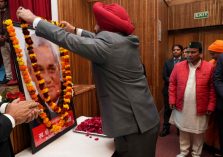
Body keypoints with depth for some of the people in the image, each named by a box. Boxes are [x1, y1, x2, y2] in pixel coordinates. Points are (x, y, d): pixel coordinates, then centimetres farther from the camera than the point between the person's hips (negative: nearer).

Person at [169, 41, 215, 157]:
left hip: (200, 108, -1)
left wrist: (211, 106, -5)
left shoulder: (209, 67, -8)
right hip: (182, 107, 2)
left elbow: (212, 89, -4)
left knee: (198, 132, 16)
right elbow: (172, 84, 3)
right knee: (183, 130, 17)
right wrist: (172, 100, -2)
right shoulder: (178, 66, -2)